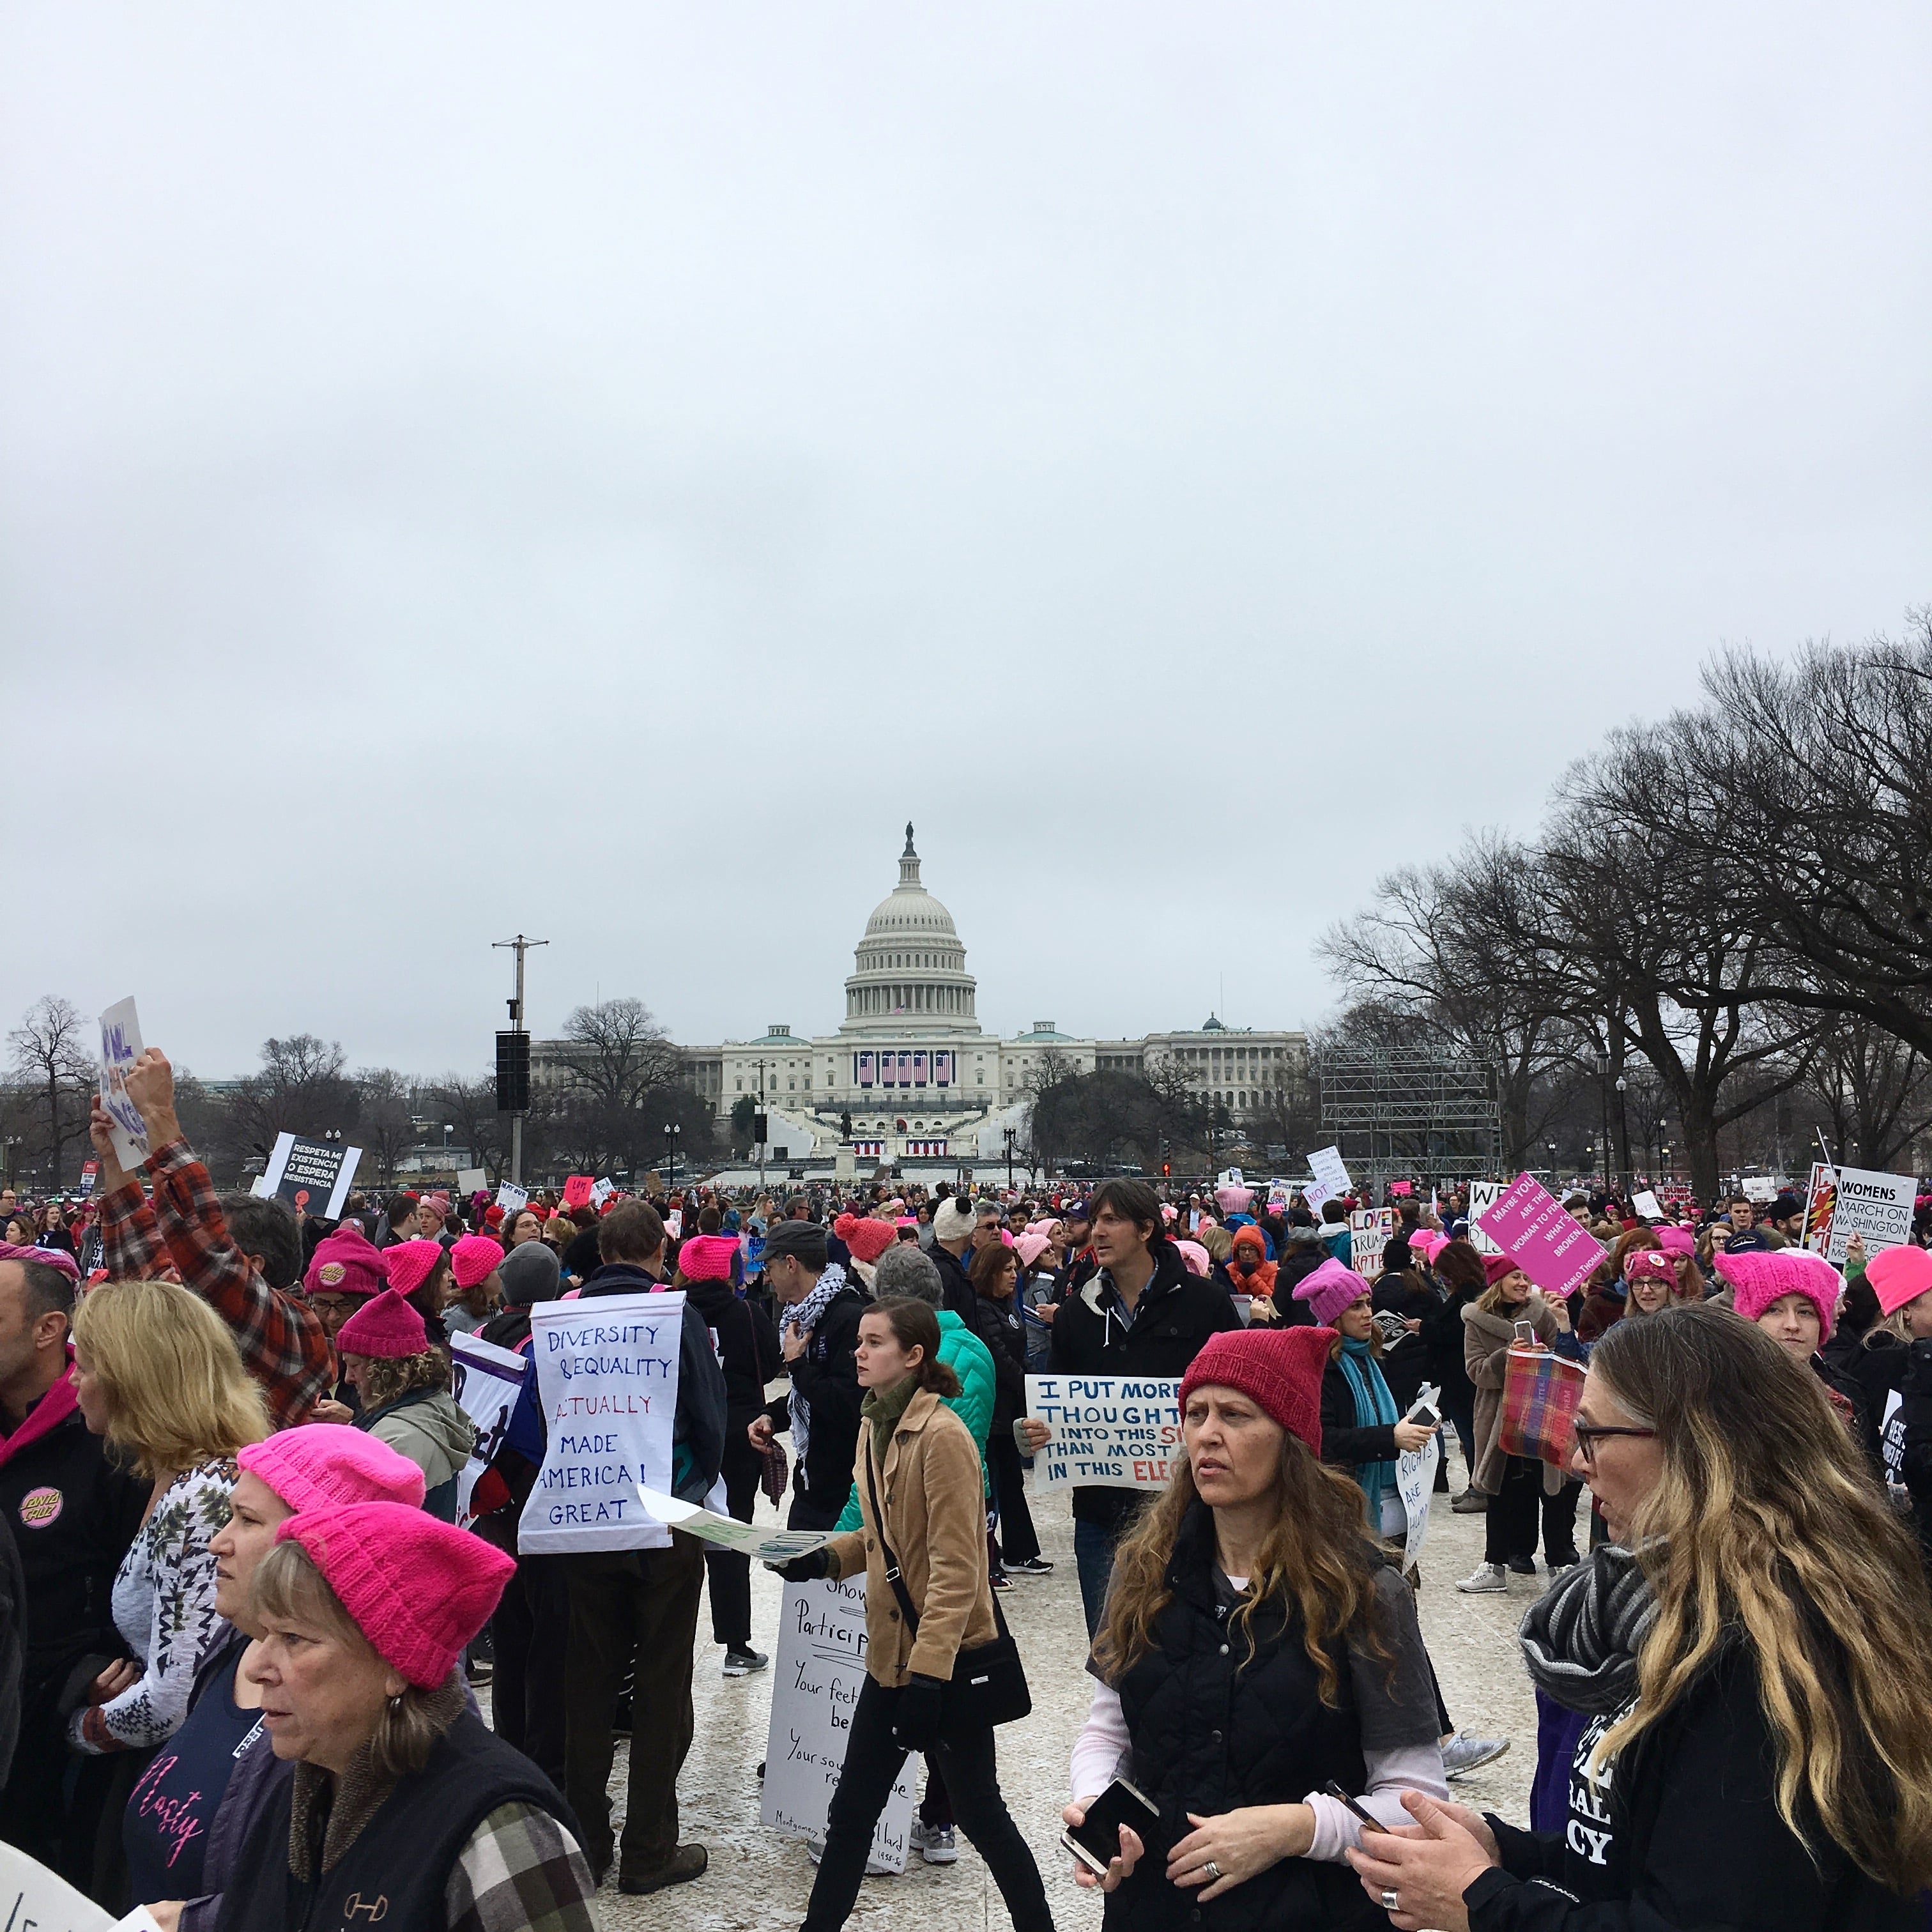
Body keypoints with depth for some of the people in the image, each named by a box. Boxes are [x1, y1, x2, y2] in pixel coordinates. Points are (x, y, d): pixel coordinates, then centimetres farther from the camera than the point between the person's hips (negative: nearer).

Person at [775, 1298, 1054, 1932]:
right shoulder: (876, 1427, 6)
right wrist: (827, 1558, 0)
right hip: (891, 1650, 8)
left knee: (977, 1812, 7)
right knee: (851, 1811, 14)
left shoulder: (942, 1435, -20)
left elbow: (955, 1566, -21)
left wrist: (929, 1671, -24)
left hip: (949, 1658, -8)